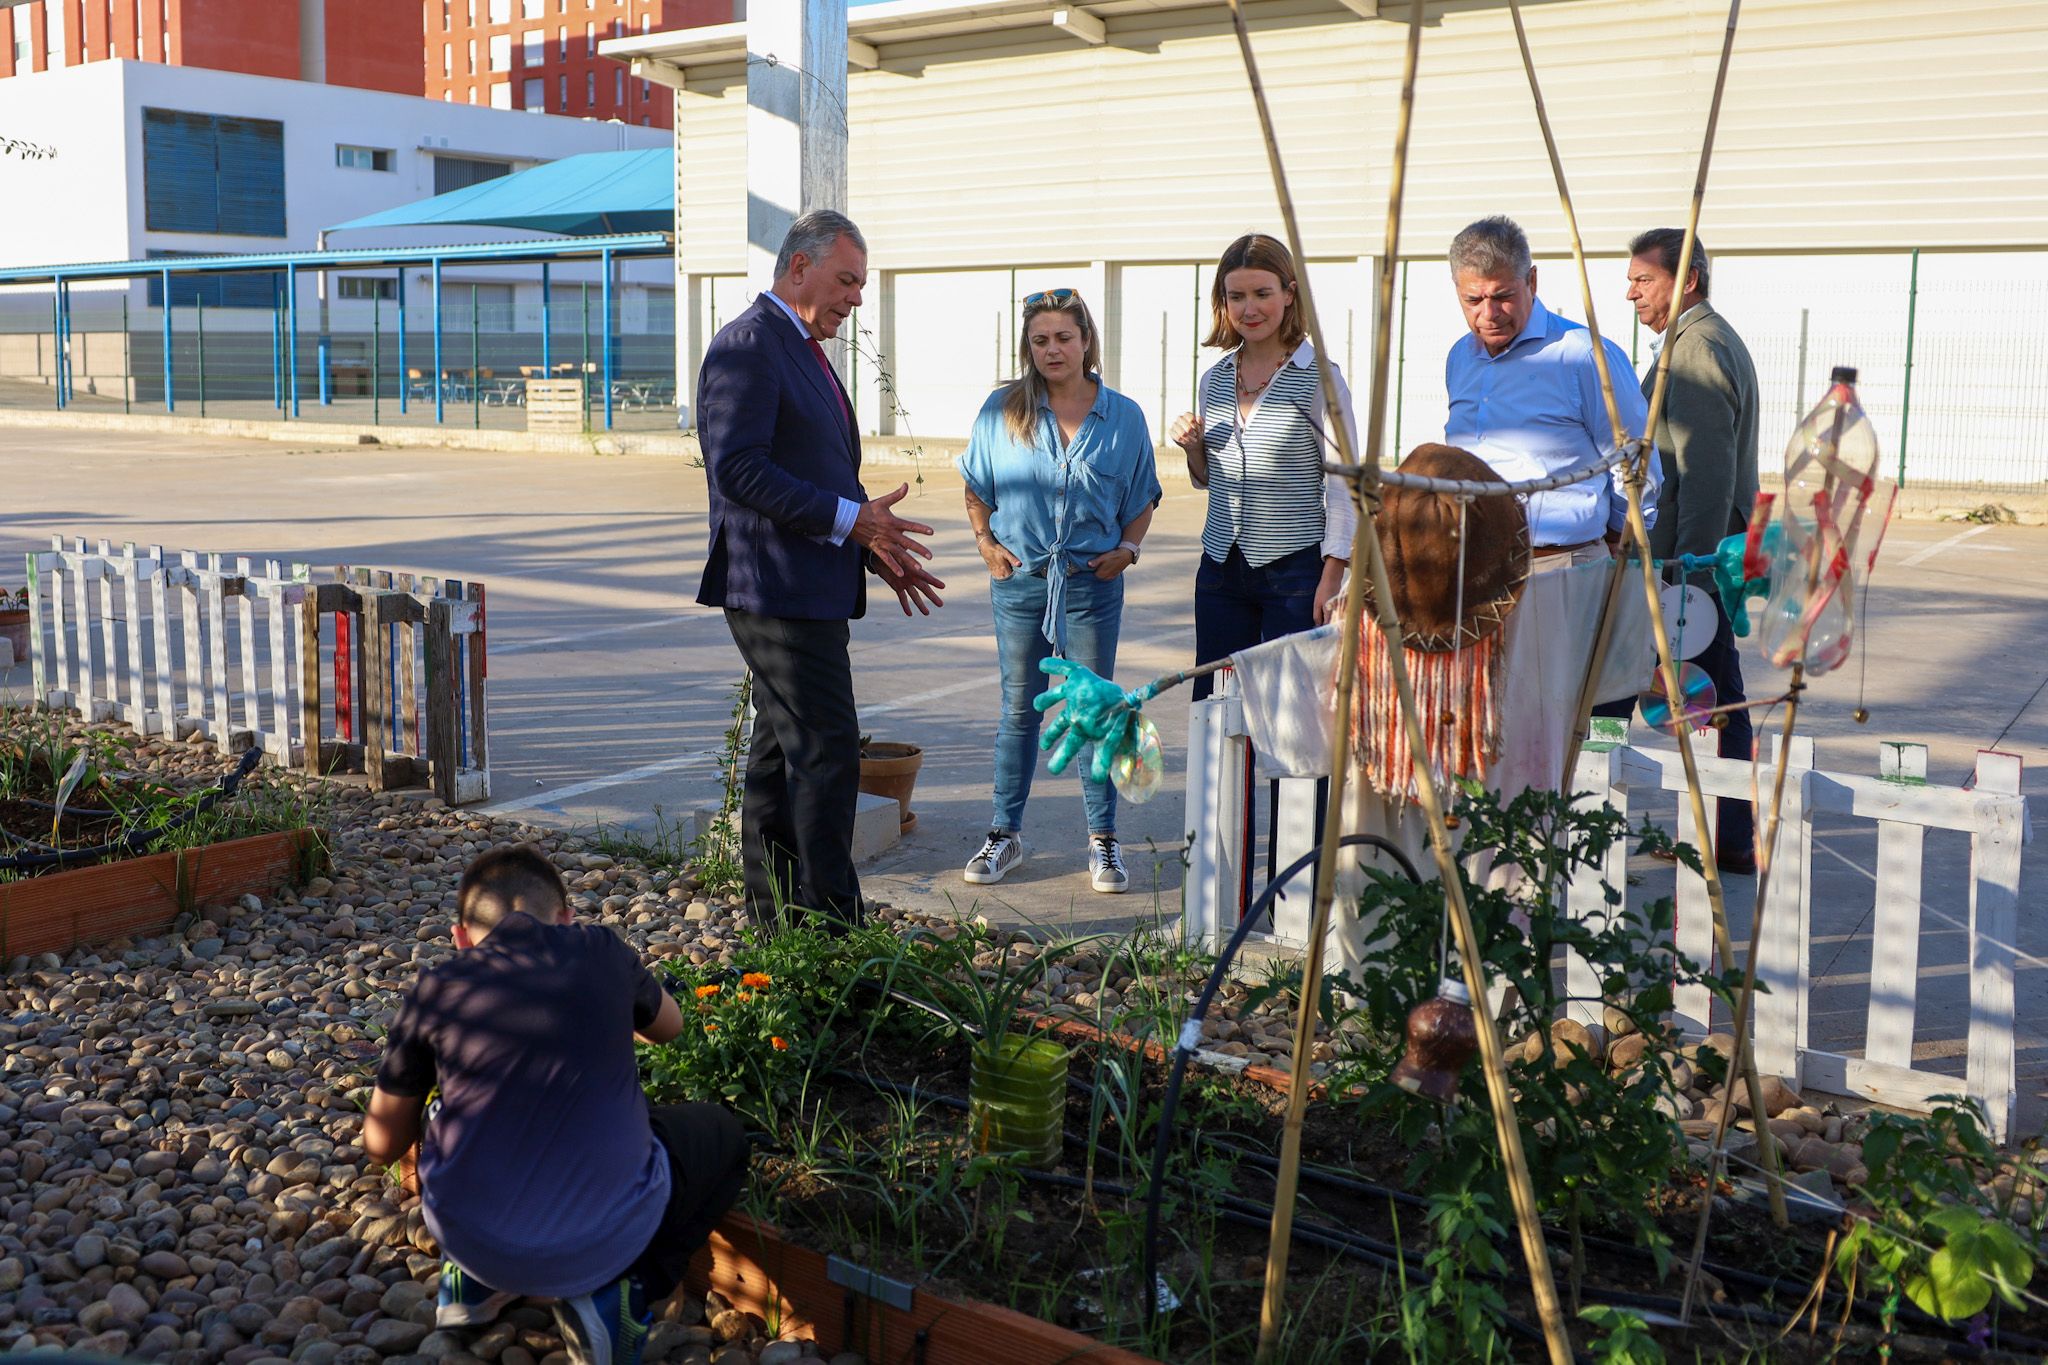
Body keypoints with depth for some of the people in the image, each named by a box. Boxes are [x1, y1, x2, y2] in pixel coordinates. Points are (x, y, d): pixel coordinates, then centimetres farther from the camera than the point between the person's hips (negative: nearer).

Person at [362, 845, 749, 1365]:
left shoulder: (436, 990, -1)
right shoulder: (603, 954, 1)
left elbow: (382, 1145, 9)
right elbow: (669, 1026, 25)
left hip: (470, 1238, 3)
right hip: (608, 1238, -3)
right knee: (720, 1134, 26)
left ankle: (472, 1282, 23)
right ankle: (617, 1295, 7)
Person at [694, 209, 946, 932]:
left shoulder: (803, 351, 20)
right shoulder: (747, 345, -12)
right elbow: (739, 470, -21)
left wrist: (879, 553, 14)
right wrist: (850, 519, -23)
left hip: (810, 592, 10)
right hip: (780, 590, -10)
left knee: (780, 751, 13)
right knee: (826, 752, -9)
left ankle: (774, 923, 22)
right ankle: (828, 926, -3)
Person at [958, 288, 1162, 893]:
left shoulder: (1123, 417, 1)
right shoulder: (1003, 410, 1)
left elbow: (1142, 500, 11)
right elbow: (977, 489, 12)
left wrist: (1126, 548, -4)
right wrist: (985, 541, -1)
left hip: (1093, 583, -1)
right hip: (1019, 578, 1)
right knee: (1019, 709, 9)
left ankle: (1103, 841, 14)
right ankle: (1006, 833, 20)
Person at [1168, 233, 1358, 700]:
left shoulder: (1318, 377, -6)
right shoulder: (1214, 380, 10)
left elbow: (1342, 484, -6)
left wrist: (1333, 577, -12)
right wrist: (1193, 446, 0)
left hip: (1295, 571, -5)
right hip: (1221, 568, 5)